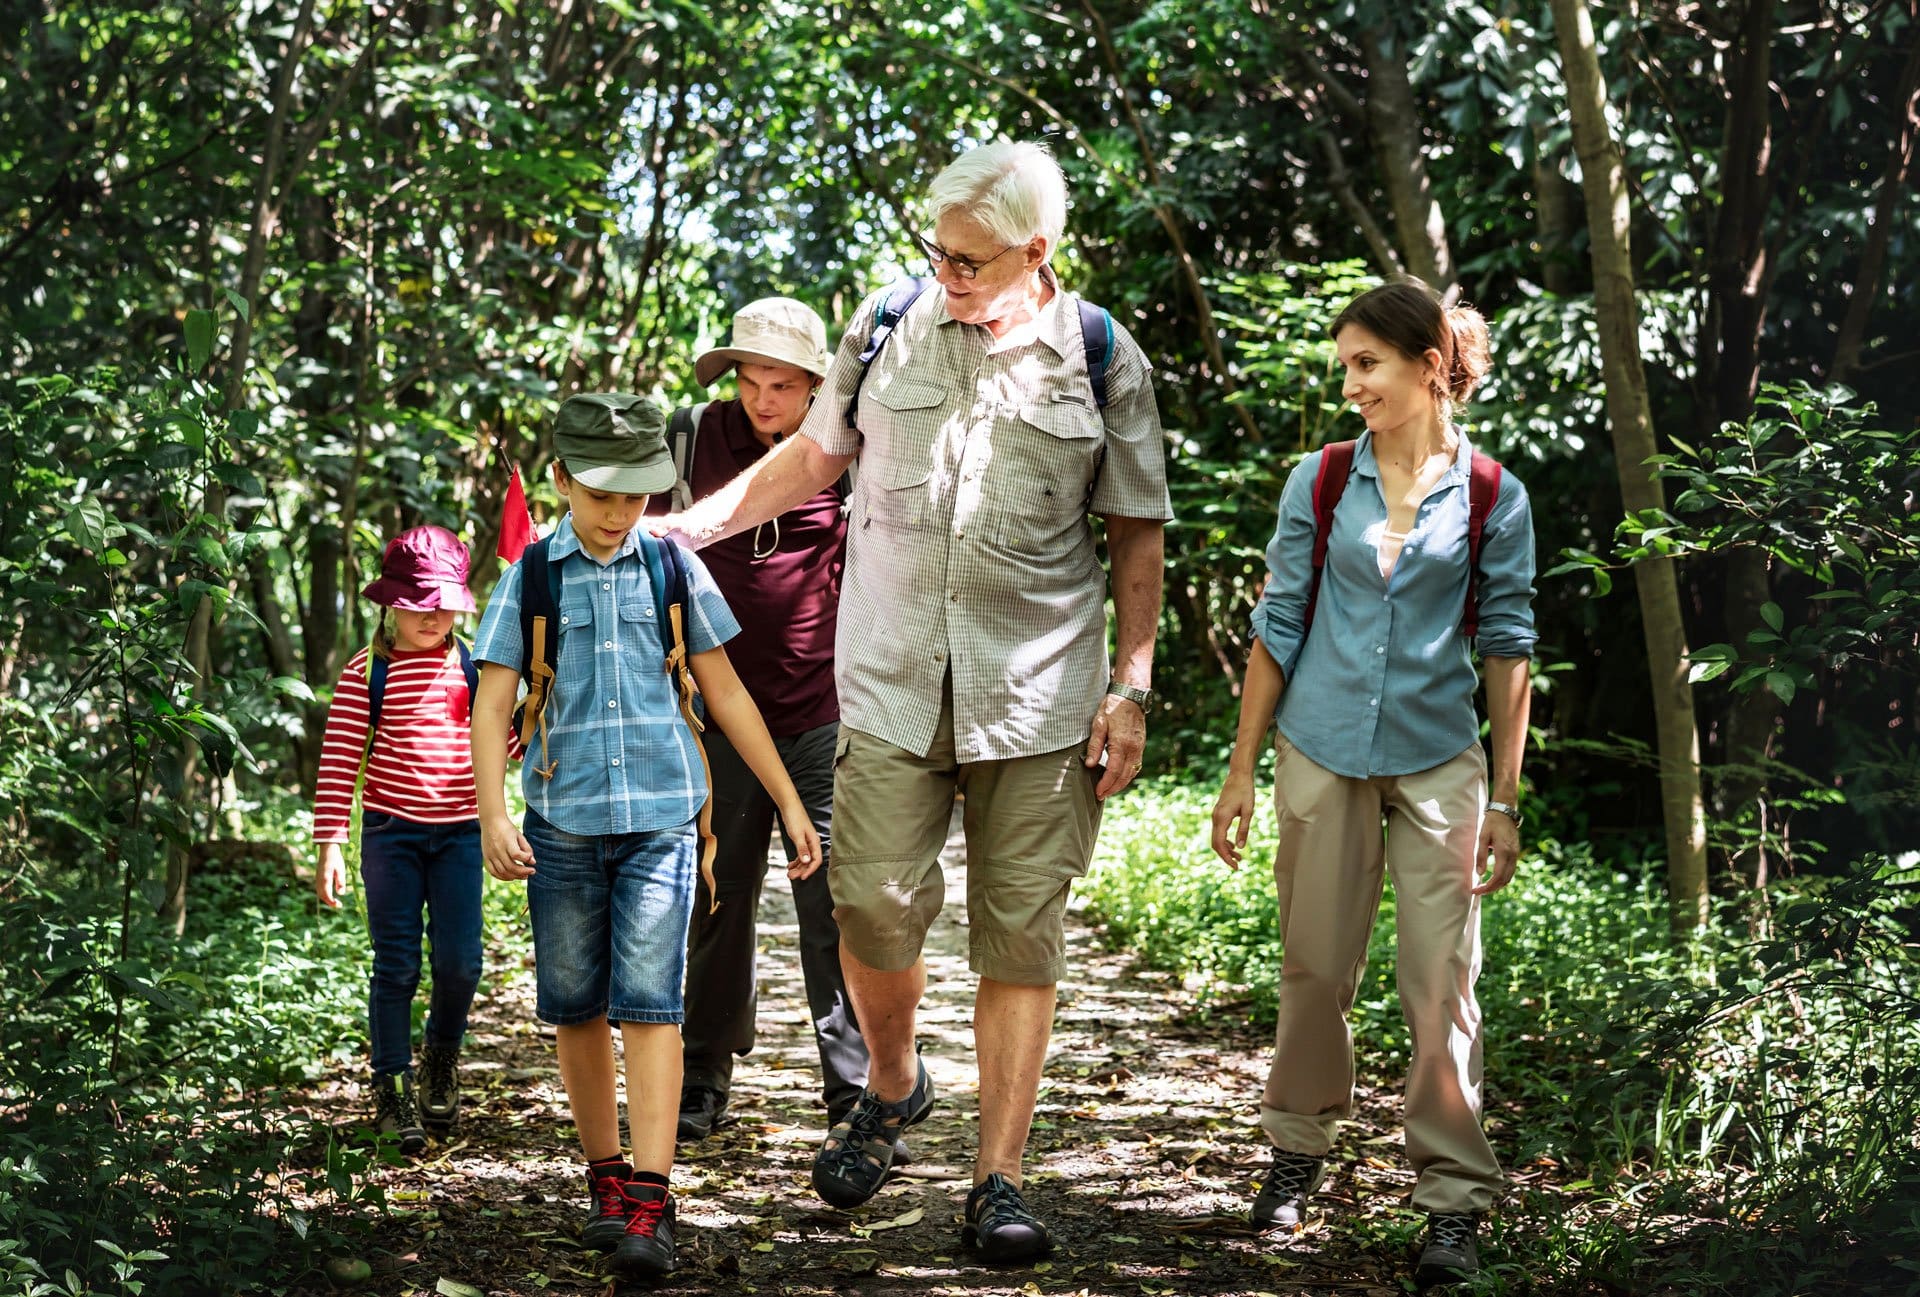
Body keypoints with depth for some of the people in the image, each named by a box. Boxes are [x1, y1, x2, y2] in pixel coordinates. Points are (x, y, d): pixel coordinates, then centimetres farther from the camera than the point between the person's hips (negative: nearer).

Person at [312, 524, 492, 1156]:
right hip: (391, 831, -2)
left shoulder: (472, 666, 6)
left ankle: (443, 1055, 25)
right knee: (396, 966, 0)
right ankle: (393, 1089, 11)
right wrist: (329, 845, -9)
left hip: (459, 831, 2)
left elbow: (513, 734, 13)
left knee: (459, 960, -3)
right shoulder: (368, 670, -3)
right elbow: (339, 758, -5)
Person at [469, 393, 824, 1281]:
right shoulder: (531, 577, 3)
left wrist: (790, 804, 12)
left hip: (659, 816, -1)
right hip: (563, 820, 1)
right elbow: (492, 705, 0)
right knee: (576, 1007, 9)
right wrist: (493, 816, -14)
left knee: (649, 1001, -9)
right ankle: (605, 1177, 23)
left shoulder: (672, 569, 5)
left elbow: (724, 692, 11)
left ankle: (650, 1202, -11)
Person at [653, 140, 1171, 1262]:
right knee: (875, 903, -6)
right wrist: (686, 525, 11)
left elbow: (1138, 535, 5)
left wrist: (1132, 687, 0)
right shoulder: (889, 327, 4)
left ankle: (1000, 1179, 6)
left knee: (1021, 929, 0)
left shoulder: (1103, 361, 0)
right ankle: (893, 1086, 24)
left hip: (1040, 694, -1)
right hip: (893, 684, 1)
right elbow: (814, 457, 18)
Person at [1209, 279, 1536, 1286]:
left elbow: (1506, 647, 2)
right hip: (1323, 753, 2)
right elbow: (1278, 629, 6)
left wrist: (1505, 799, 0)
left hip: (1437, 763, -1)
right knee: (1315, 967, 8)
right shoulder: (1319, 484, 2)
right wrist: (1240, 772, 4)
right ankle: (1298, 1152, 27)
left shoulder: (1491, 498, -1)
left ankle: (1453, 1201, 3)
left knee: (1442, 981, -4)